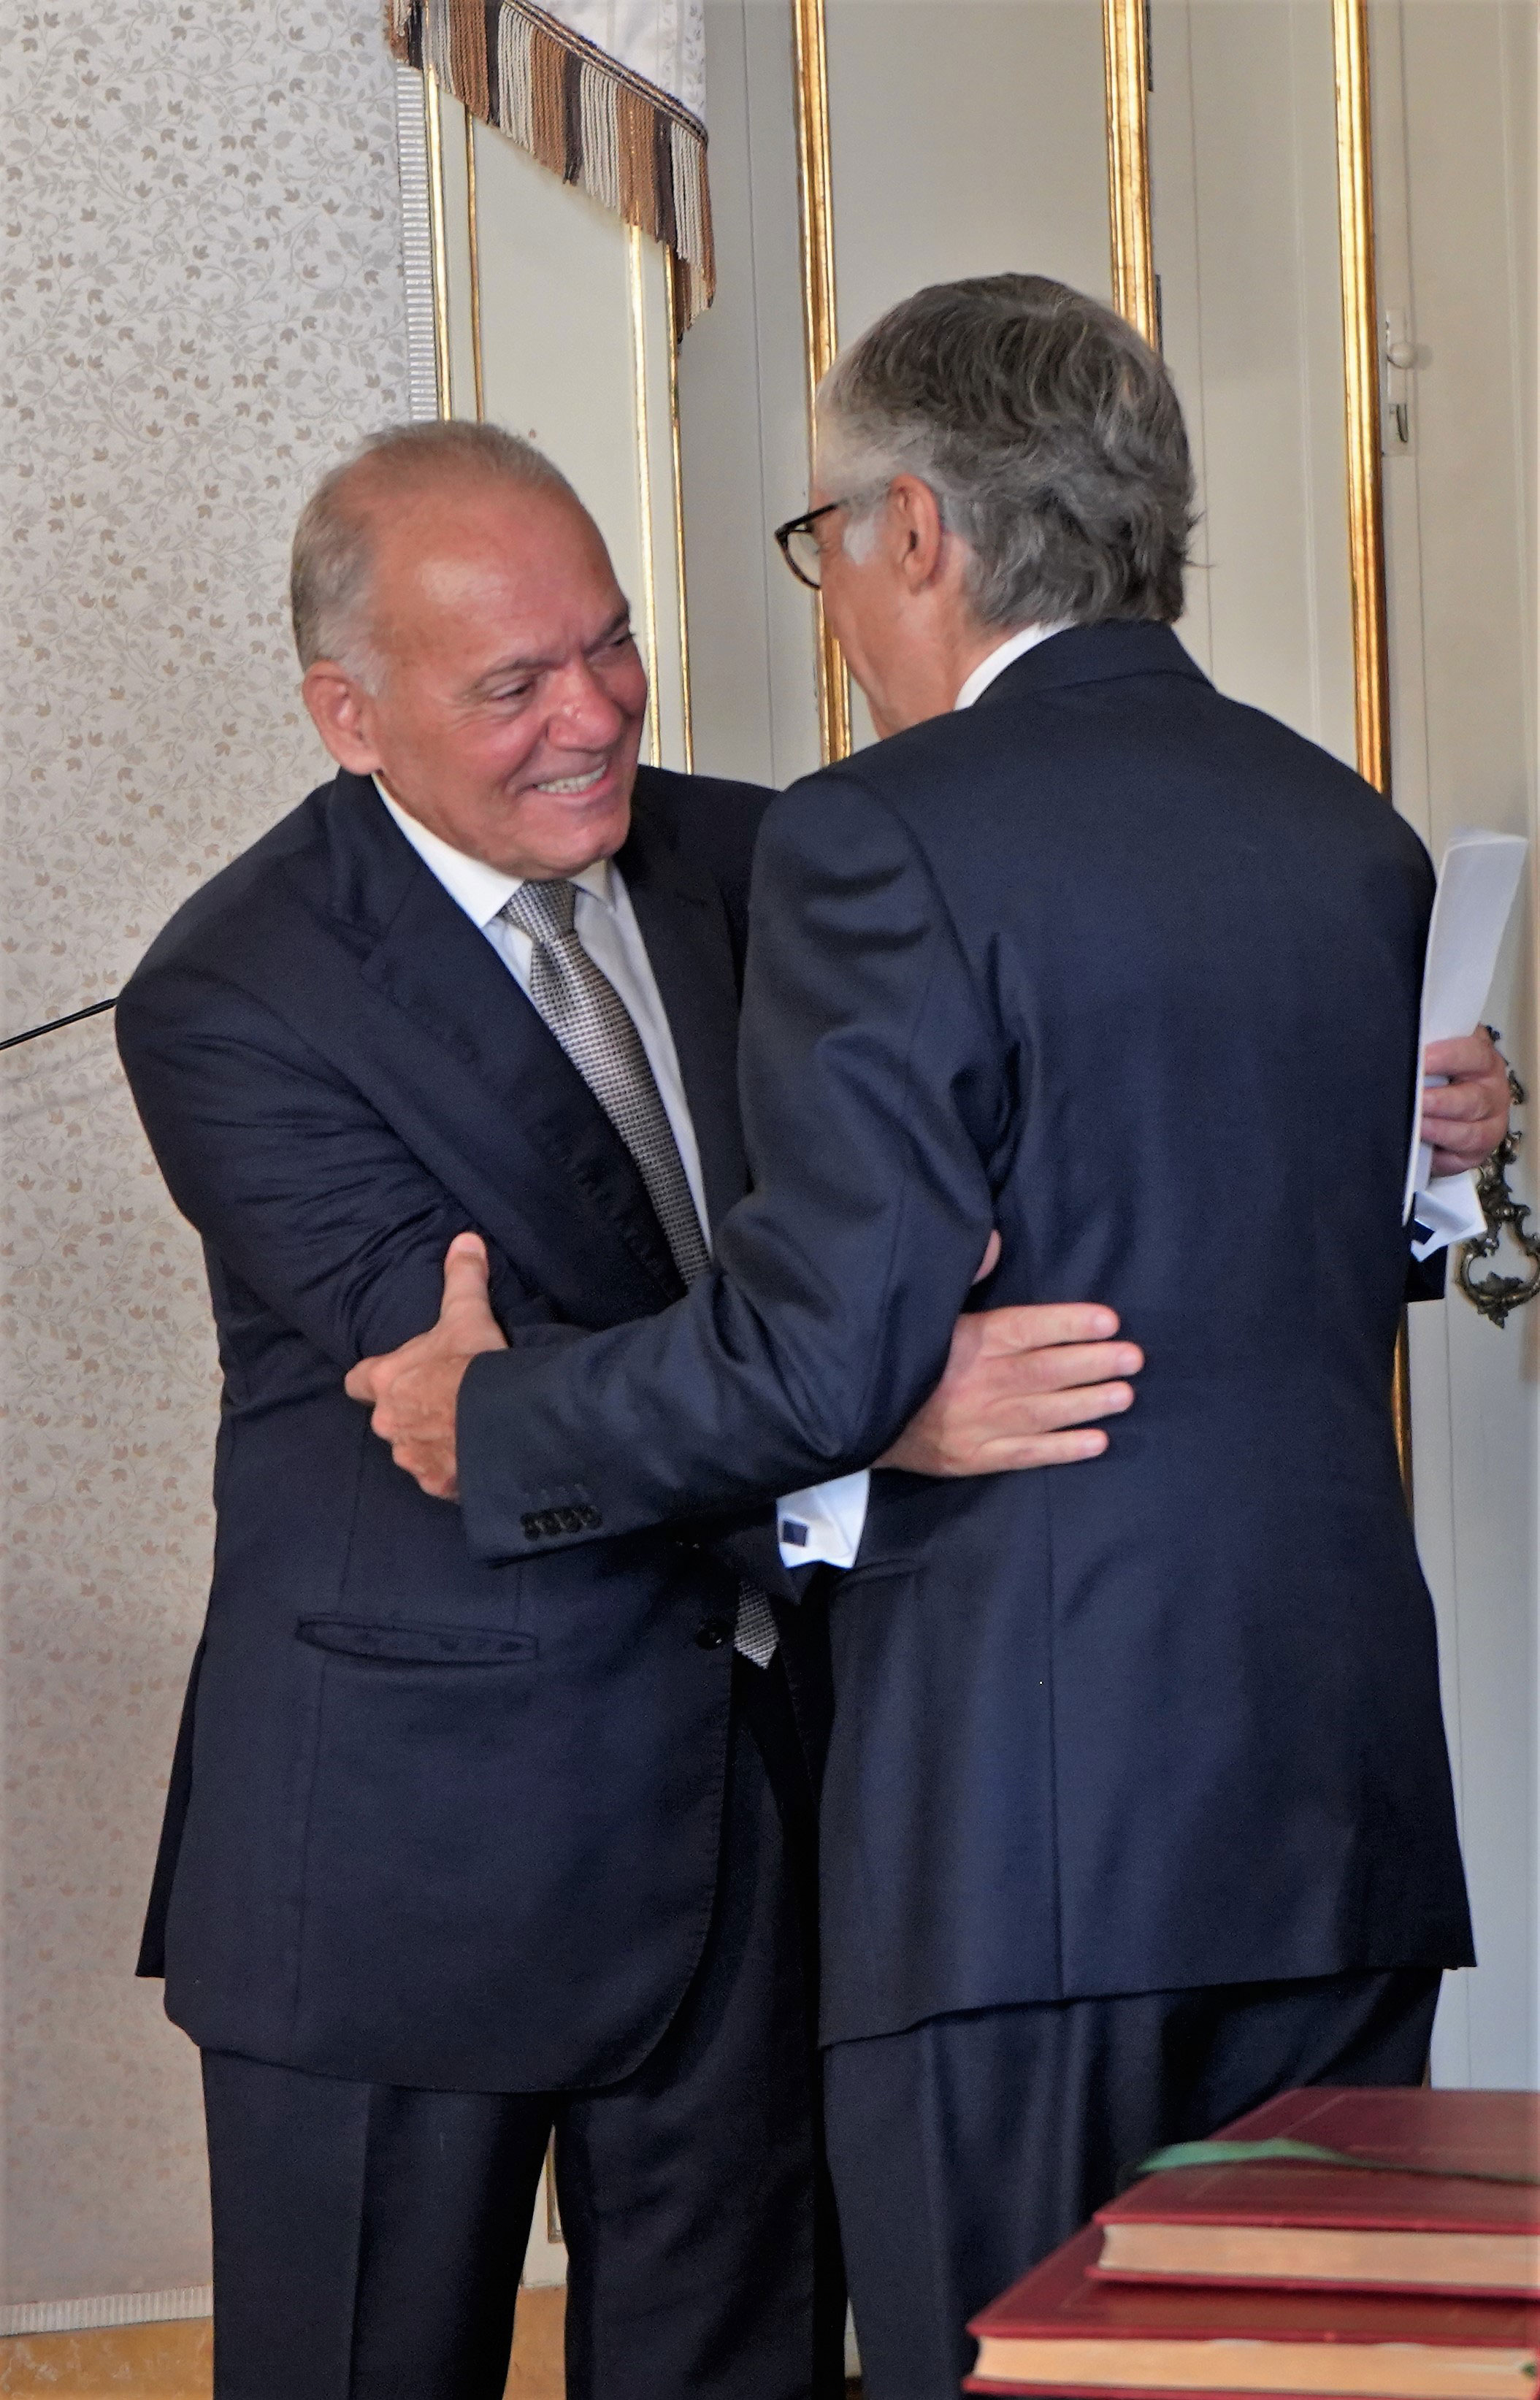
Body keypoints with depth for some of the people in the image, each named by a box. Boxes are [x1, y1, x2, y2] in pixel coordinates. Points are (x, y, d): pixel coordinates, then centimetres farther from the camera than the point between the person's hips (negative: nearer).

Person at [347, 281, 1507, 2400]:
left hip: (1035, 1821, -7)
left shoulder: (887, 842, -10)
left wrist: (494, 1423, -1)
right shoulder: (1353, 833, 11)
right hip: (1351, 1804, 7)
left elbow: (823, 1350, -15)